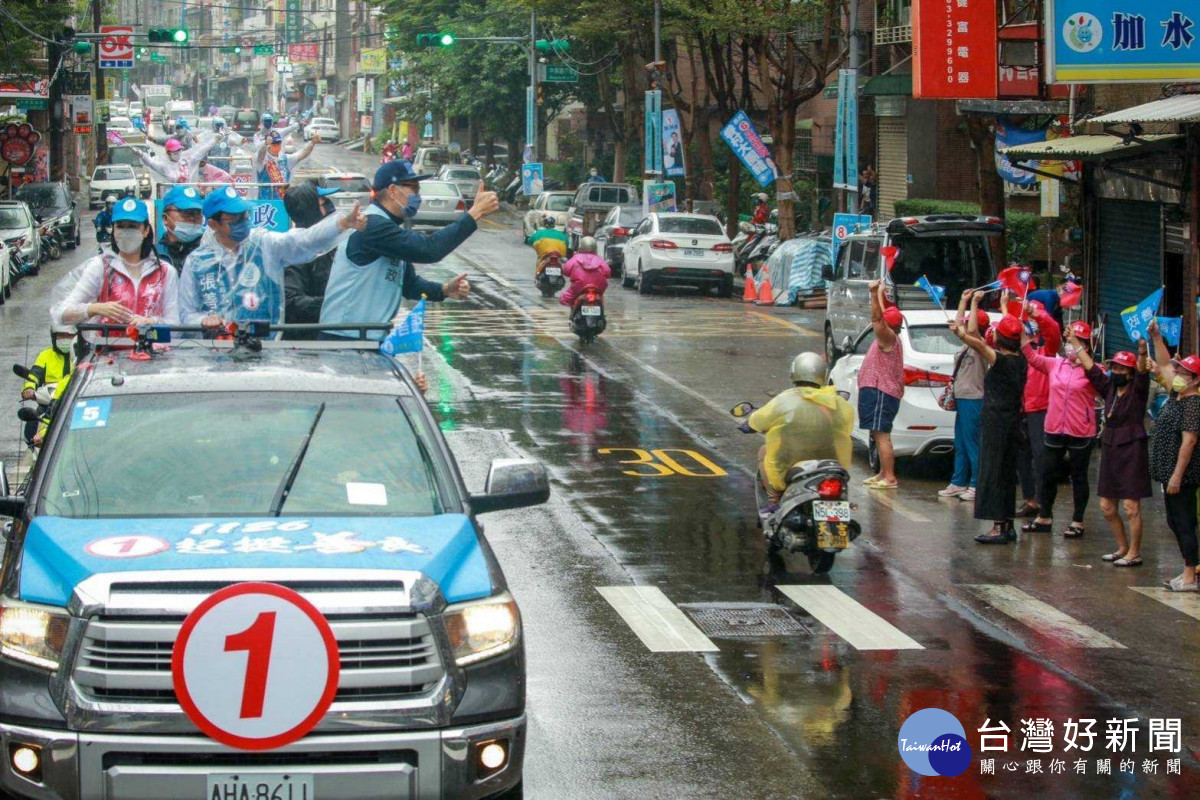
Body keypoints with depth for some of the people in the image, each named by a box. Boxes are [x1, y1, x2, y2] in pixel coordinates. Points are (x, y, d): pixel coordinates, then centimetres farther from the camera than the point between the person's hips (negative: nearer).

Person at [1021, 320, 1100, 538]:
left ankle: (1077, 522, 15)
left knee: (1079, 477, 6)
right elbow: (1032, 357, 1)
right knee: (1048, 474, 13)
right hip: (1055, 430, 5)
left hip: (1081, 432, -5)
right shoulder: (1055, 364, 6)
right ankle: (1044, 518, 26)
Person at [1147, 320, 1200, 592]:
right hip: (1171, 471, 10)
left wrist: (1177, 475, -24)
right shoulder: (1177, 396, 11)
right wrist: (1156, 338, 22)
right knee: (1176, 523, 13)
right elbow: (1164, 366, 25)